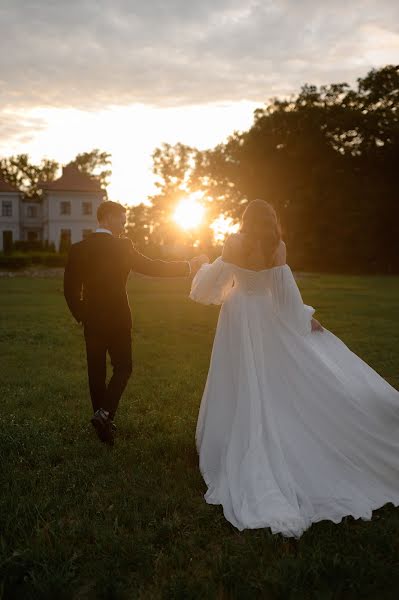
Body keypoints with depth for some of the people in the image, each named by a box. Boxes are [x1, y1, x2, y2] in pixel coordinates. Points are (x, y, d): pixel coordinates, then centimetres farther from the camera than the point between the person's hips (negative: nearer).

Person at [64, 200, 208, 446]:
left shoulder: (78, 249, -1)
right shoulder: (123, 246, -11)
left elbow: (70, 289, -1)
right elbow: (152, 267, -9)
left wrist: (82, 316, 13)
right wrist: (189, 266, 0)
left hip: (92, 321, 4)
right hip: (118, 320, -3)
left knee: (96, 371, 12)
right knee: (123, 367, 11)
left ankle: (104, 423, 21)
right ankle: (105, 412, -7)